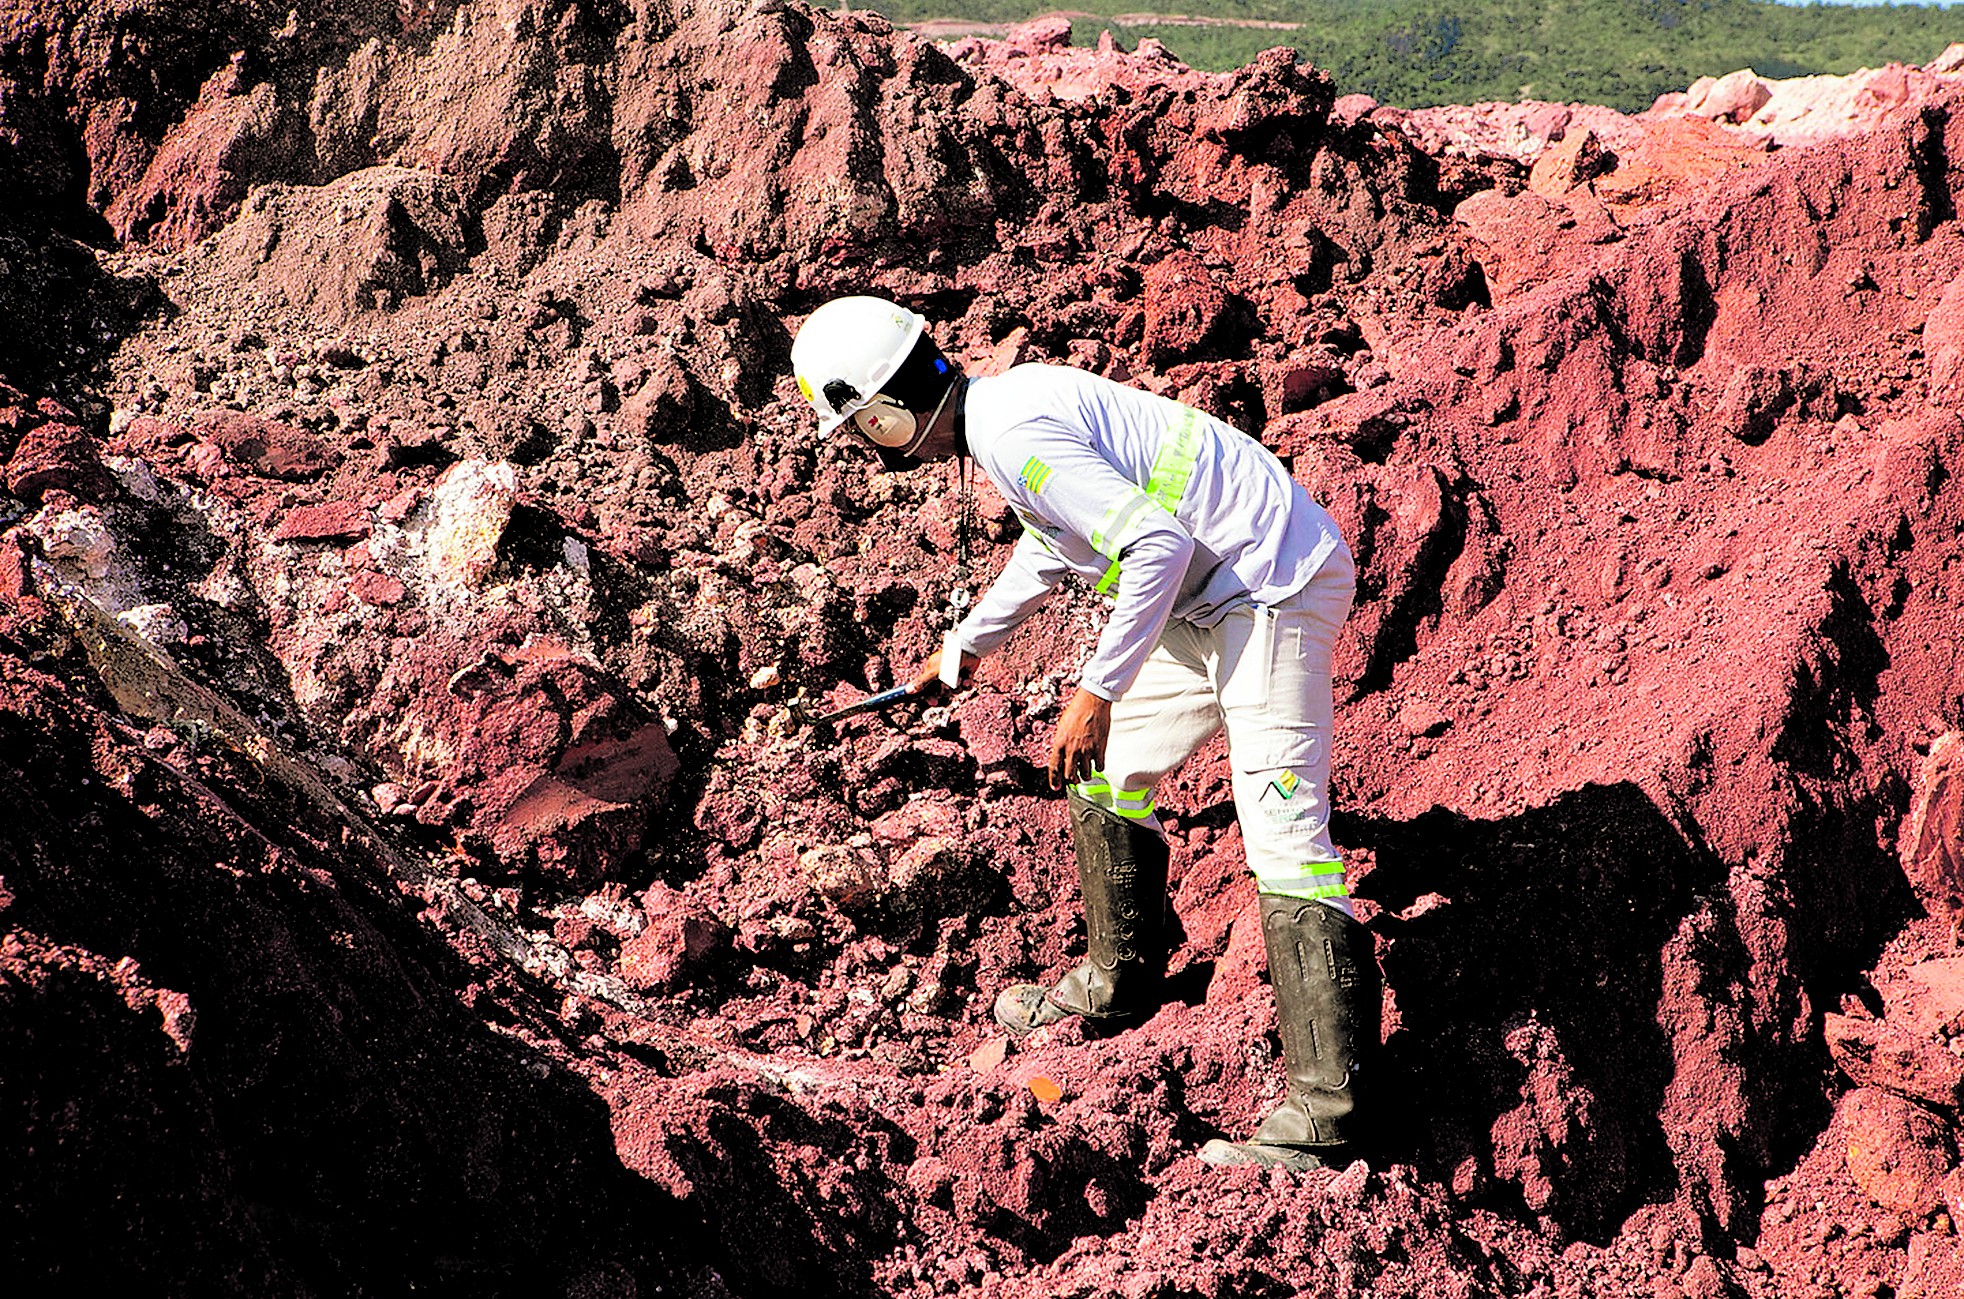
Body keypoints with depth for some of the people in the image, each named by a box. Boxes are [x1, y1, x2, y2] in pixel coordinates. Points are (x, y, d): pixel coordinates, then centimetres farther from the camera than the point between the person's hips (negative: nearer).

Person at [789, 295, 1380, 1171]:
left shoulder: (1011, 434, -19)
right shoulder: (1012, 402, 14)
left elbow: (1158, 543, -26)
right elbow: (1051, 543, 34)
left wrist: (1096, 691, -23)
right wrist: (965, 647, 47)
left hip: (1271, 588, -11)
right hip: (1217, 596, 11)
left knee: (1284, 832, -16)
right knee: (1106, 770, 20)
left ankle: (1325, 1115, -20)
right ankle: (1118, 986, 36)